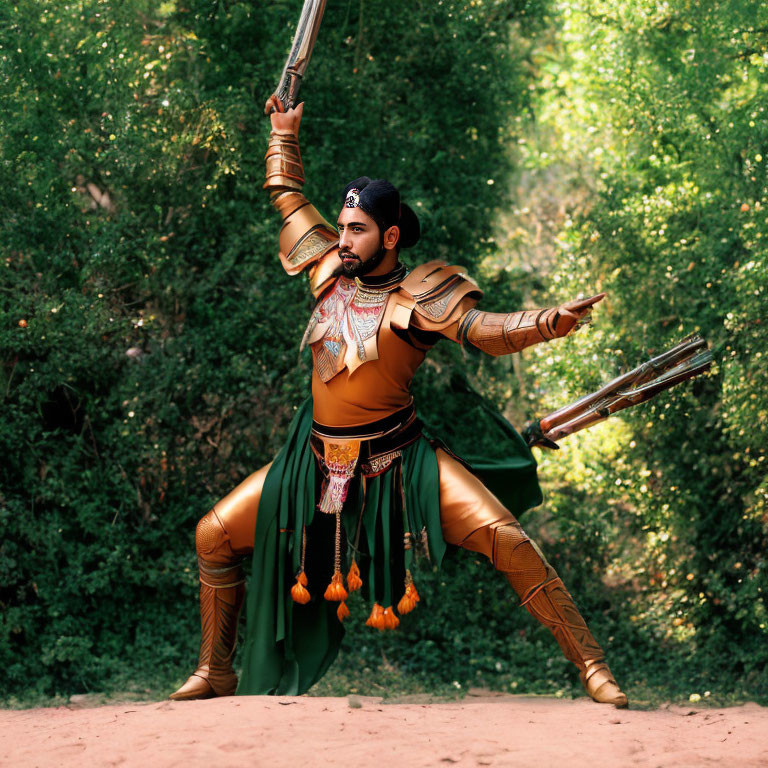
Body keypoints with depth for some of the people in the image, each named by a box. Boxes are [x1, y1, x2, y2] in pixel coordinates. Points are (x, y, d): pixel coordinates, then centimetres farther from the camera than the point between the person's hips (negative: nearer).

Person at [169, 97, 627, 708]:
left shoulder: (417, 297, -12)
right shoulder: (332, 270, 3)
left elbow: (485, 331, -27)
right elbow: (287, 196, 19)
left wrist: (546, 323, -44)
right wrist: (284, 134, 23)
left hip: (398, 460, -5)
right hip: (320, 460, 6)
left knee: (505, 538, -21)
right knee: (216, 536, 4)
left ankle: (592, 666, -16)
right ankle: (215, 673, 21)